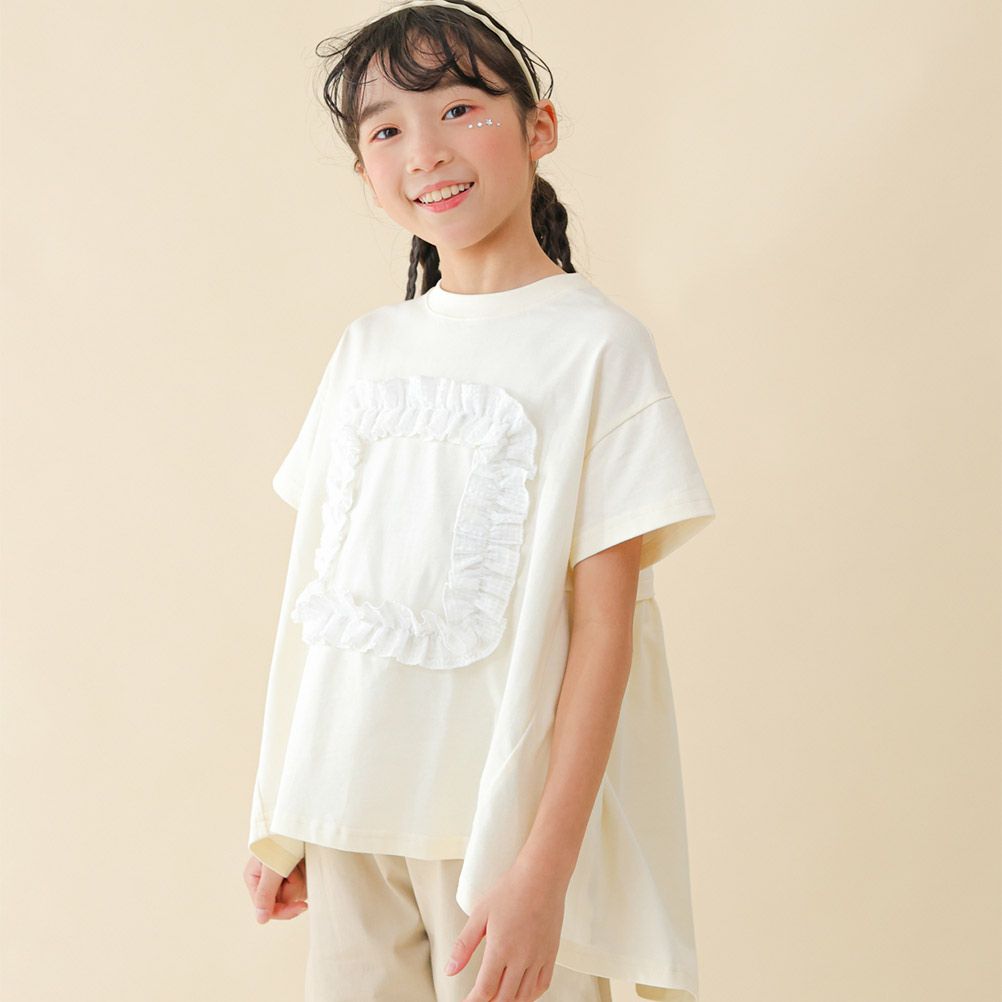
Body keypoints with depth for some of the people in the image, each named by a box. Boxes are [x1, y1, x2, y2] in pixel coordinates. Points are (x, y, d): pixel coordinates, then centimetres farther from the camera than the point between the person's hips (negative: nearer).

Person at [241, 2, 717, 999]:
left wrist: (546, 868, -16)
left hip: (505, 814, -4)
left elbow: (604, 625, -11)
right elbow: (315, 586, 9)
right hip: (346, 813, 4)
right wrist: (279, 818, 9)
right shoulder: (366, 346, 8)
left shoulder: (596, 343, -7)